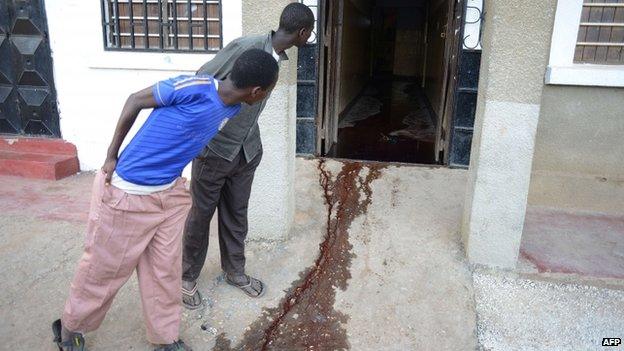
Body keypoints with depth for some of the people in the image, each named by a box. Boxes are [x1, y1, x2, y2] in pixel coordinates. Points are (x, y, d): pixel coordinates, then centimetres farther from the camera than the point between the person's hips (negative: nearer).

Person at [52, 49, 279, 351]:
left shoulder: (232, 108, -2)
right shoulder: (196, 88, -26)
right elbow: (136, 100, -12)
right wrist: (111, 156, -7)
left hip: (170, 193, 6)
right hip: (128, 193, -6)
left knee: (165, 270, 14)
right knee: (104, 268, 12)